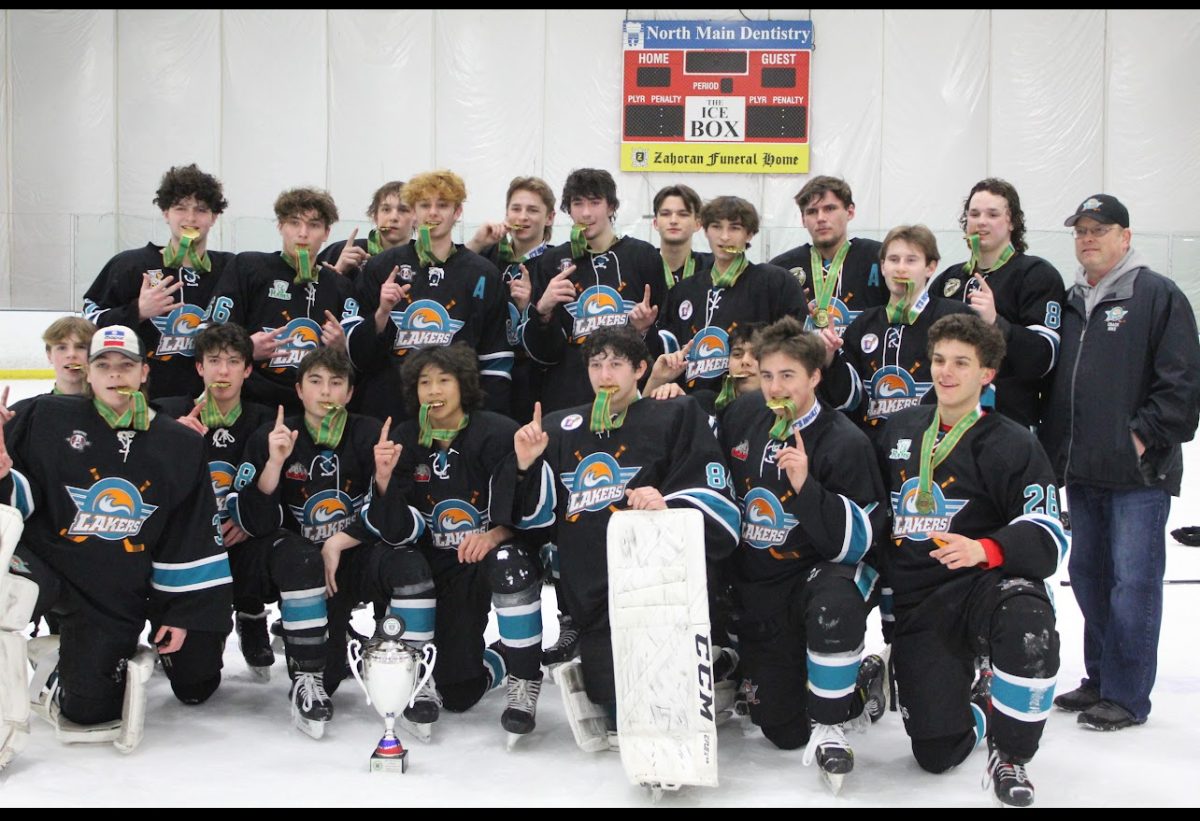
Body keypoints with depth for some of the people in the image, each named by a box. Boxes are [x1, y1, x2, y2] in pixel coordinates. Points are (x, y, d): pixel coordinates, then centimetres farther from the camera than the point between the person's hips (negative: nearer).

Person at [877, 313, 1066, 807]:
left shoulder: (1012, 444, -3)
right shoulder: (899, 429, 12)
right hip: (914, 605, 3)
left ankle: (1009, 756, -15)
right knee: (936, 755, -7)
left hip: (987, 584, -3)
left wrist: (986, 549, -30)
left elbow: (1048, 537, -15)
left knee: (1028, 624, -40)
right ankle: (980, 701, 30)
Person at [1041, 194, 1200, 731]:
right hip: (1082, 470, 7)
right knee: (1088, 575, 13)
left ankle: (1126, 696, 5)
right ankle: (1100, 679, 26)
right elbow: (1050, 378, 19)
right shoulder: (1069, 303, 15)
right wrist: (1054, 449, 11)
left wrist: (1144, 436, -13)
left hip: (1139, 471, -7)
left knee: (1132, 581, -4)